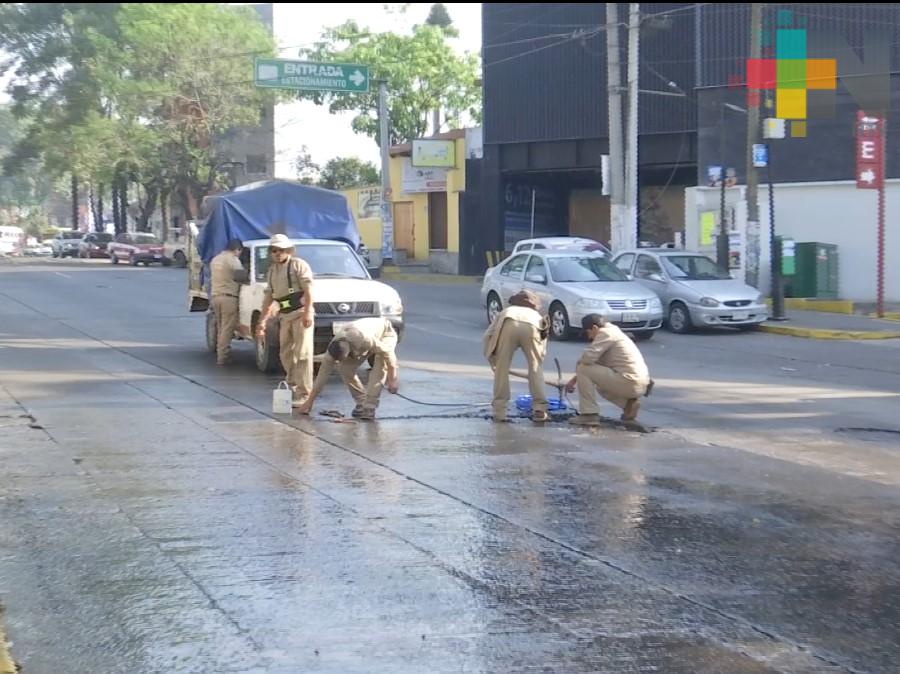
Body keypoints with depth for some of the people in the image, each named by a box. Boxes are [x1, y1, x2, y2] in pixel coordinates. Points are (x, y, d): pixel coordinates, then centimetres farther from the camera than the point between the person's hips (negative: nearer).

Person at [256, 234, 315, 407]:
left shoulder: (298, 265, -4)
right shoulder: (272, 270, 18)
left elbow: (308, 290, -12)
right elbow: (269, 296, 20)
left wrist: (307, 312, -23)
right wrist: (262, 321, 15)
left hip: (300, 314, -8)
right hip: (284, 316, 8)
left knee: (302, 354, -11)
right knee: (286, 354, 11)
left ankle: (303, 395, -13)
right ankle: (292, 387, 25)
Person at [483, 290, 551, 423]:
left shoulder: (506, 312, 42)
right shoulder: (537, 316, 43)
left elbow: (488, 336, 29)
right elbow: (542, 354, 41)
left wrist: (493, 363, 37)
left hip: (509, 324, -1)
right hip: (532, 326, 1)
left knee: (501, 369, 11)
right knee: (536, 368, 17)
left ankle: (499, 412, 11)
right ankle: (540, 410, 16)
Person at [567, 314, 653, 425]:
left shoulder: (606, 333, -8)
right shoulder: (613, 332, 22)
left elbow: (588, 358, -18)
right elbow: (597, 361, 28)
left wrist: (579, 362, 6)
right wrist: (574, 380, 25)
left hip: (630, 382, -10)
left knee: (583, 369, -6)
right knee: (600, 385, 34)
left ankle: (589, 414, -7)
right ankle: (628, 403, 14)